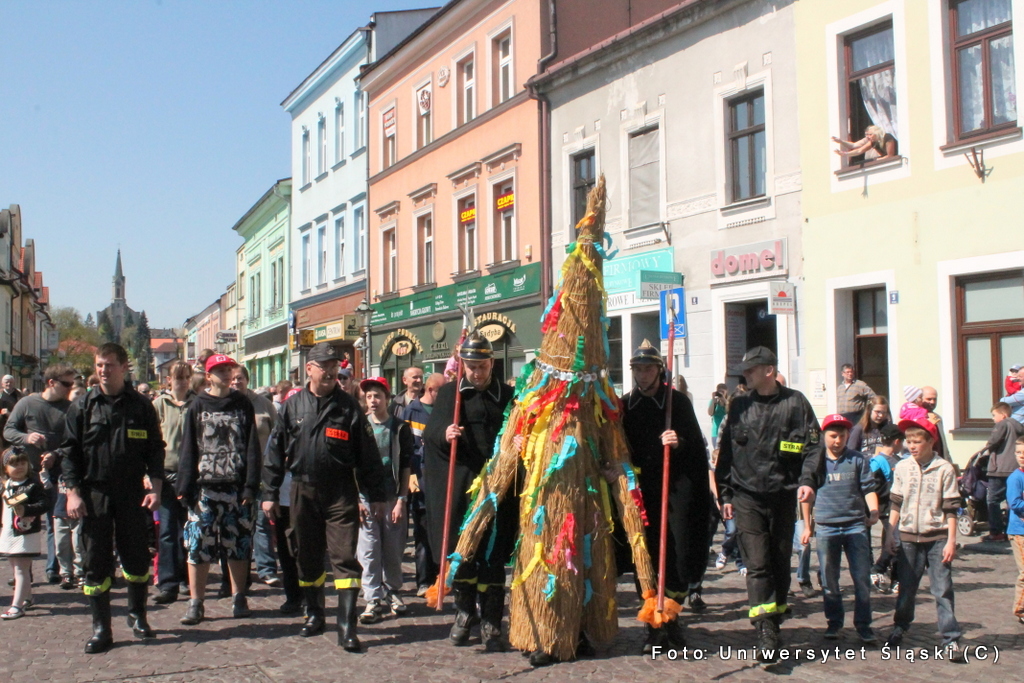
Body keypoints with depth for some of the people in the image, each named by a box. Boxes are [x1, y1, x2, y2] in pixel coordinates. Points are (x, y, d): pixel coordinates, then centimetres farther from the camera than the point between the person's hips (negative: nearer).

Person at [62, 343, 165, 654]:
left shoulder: (141, 407, 3)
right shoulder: (83, 407, 3)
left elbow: (155, 450, 5)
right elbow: (70, 451, 2)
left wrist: (155, 488, -4)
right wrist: (73, 492, -6)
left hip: (132, 494, 0)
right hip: (94, 494, 0)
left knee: (137, 558, 6)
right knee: (96, 562, 2)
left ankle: (137, 614, 26)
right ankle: (100, 628, 9)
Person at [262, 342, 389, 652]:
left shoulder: (348, 406, 0)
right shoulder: (292, 406, 6)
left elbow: (368, 454, 1)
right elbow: (276, 451, 9)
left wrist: (376, 495, 0)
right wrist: (270, 493, 6)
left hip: (341, 493, -2)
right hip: (303, 491, 3)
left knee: (345, 557, -7)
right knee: (307, 557, 12)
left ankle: (347, 626, -6)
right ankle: (314, 614, 29)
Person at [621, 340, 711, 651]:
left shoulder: (678, 401, 5)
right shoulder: (625, 405, 11)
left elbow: (697, 447, 3)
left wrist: (679, 442, -17)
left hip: (676, 488, -2)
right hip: (640, 492, 2)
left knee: (682, 558, -5)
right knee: (646, 559, 1)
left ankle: (671, 615, 16)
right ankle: (653, 625, 12)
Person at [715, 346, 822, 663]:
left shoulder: (795, 402, 2)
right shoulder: (739, 405, 7)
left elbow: (813, 445, 1)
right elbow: (725, 452, 11)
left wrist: (807, 480, -14)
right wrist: (725, 494, 7)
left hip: (783, 496, 0)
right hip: (747, 497, 0)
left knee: (781, 562, 10)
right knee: (757, 564, -9)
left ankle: (776, 621, 26)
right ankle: (766, 634, -14)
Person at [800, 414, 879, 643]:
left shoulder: (858, 460, 5)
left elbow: (869, 488, 5)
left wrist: (874, 512, -13)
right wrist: (807, 526, 12)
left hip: (856, 525, 0)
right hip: (825, 527, 1)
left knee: (862, 577, -2)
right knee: (829, 580, 8)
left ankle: (863, 624, 7)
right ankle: (834, 622, 21)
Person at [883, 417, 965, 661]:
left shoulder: (944, 469, -5)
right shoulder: (902, 468, 4)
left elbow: (950, 509, -4)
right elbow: (896, 504, 9)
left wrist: (951, 541, -8)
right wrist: (890, 534, 7)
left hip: (937, 538, -3)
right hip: (909, 537, 3)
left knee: (943, 590, -3)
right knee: (906, 588, 12)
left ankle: (951, 639, 1)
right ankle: (899, 629, 28)